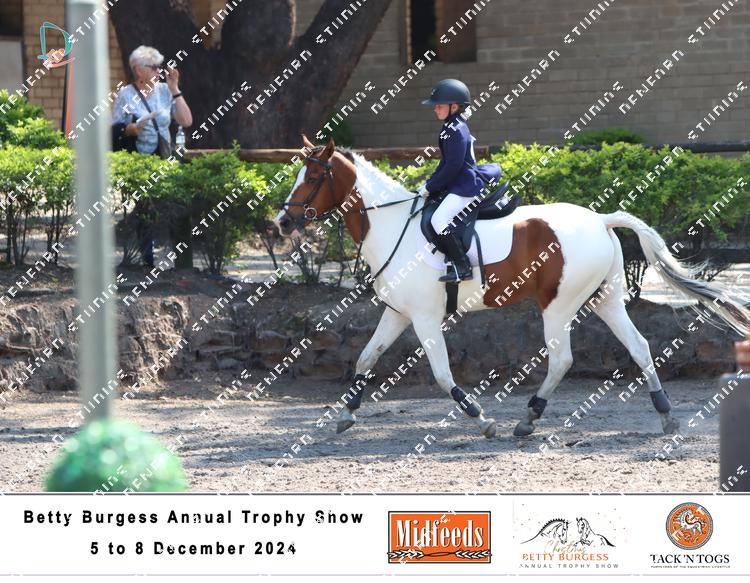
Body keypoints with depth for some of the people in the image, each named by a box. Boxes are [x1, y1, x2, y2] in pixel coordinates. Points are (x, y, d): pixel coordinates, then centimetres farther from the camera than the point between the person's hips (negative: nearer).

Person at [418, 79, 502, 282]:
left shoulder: (456, 131, -17)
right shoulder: (450, 128, 15)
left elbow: (452, 167, -20)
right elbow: (446, 163, 21)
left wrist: (430, 187, -13)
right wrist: (429, 184, 14)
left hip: (465, 186, -11)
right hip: (458, 184, 11)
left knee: (439, 219, -22)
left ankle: (462, 267, -23)